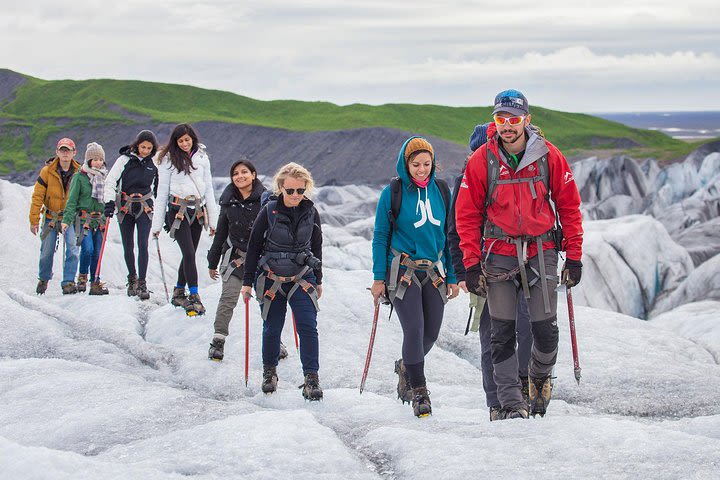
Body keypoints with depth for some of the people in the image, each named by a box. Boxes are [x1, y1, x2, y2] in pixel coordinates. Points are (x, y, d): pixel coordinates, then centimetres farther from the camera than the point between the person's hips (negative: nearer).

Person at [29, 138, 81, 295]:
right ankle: (43, 279, 33)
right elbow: (37, 196, -7)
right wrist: (34, 220, -9)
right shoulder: (47, 171, -9)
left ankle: (68, 283, -11)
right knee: (47, 251, 8)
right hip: (50, 218, 0)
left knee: (72, 250, -17)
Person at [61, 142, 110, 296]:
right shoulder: (79, 177, -2)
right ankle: (82, 277, 2)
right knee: (87, 248, -19)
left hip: (99, 220, 4)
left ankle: (95, 283, 11)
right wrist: (67, 220, -14)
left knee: (97, 253, 3)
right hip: (83, 218, -4)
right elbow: (72, 200, -6)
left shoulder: (104, 177, 12)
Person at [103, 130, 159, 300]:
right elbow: (110, 182, -3)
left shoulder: (155, 164, 4)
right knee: (128, 246, 6)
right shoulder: (124, 159, -3)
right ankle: (132, 278, 26)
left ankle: (142, 283, -12)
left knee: (143, 245, -12)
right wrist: (109, 202, -14)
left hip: (145, 208, 0)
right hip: (125, 208, 0)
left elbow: (158, 189, 18)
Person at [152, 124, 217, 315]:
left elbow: (208, 189, 12)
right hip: (178, 211, -4)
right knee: (189, 253, -13)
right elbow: (162, 191, 2)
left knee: (189, 254, 8)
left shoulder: (202, 158, 9)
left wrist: (212, 219, 8)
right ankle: (194, 297, -11)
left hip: (197, 211, 4)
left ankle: (179, 293, 22)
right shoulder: (169, 159, 0)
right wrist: (157, 223, 1)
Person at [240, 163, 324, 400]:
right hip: (271, 279, -1)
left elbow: (316, 247, 12)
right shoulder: (269, 211, -9)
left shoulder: (311, 213, -2)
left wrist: (318, 280, 16)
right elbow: (254, 246, -1)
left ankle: (311, 379, -9)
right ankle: (269, 371, 30)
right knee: (272, 329, 7)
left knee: (308, 326, -12)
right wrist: (247, 281, -2)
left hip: (302, 278, 1)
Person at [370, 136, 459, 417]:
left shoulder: (440, 191, 6)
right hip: (403, 271, -4)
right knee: (414, 329, -14)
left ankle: (406, 367, 33)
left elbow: (448, 235, 12)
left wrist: (452, 277, 9)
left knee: (431, 333, 4)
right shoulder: (392, 193, -3)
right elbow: (380, 237, 1)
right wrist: (379, 278, -3)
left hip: (434, 272, 4)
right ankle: (418, 390, -1)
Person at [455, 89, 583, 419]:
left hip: (541, 251, 0)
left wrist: (574, 255, 1)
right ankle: (512, 404, 5)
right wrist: (471, 263, -3)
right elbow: (467, 214, 1)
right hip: (499, 253, 0)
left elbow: (569, 206, 3)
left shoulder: (548, 156, -3)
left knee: (545, 329, -2)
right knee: (502, 333, -1)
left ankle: (540, 376, 29)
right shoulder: (481, 160, -4)